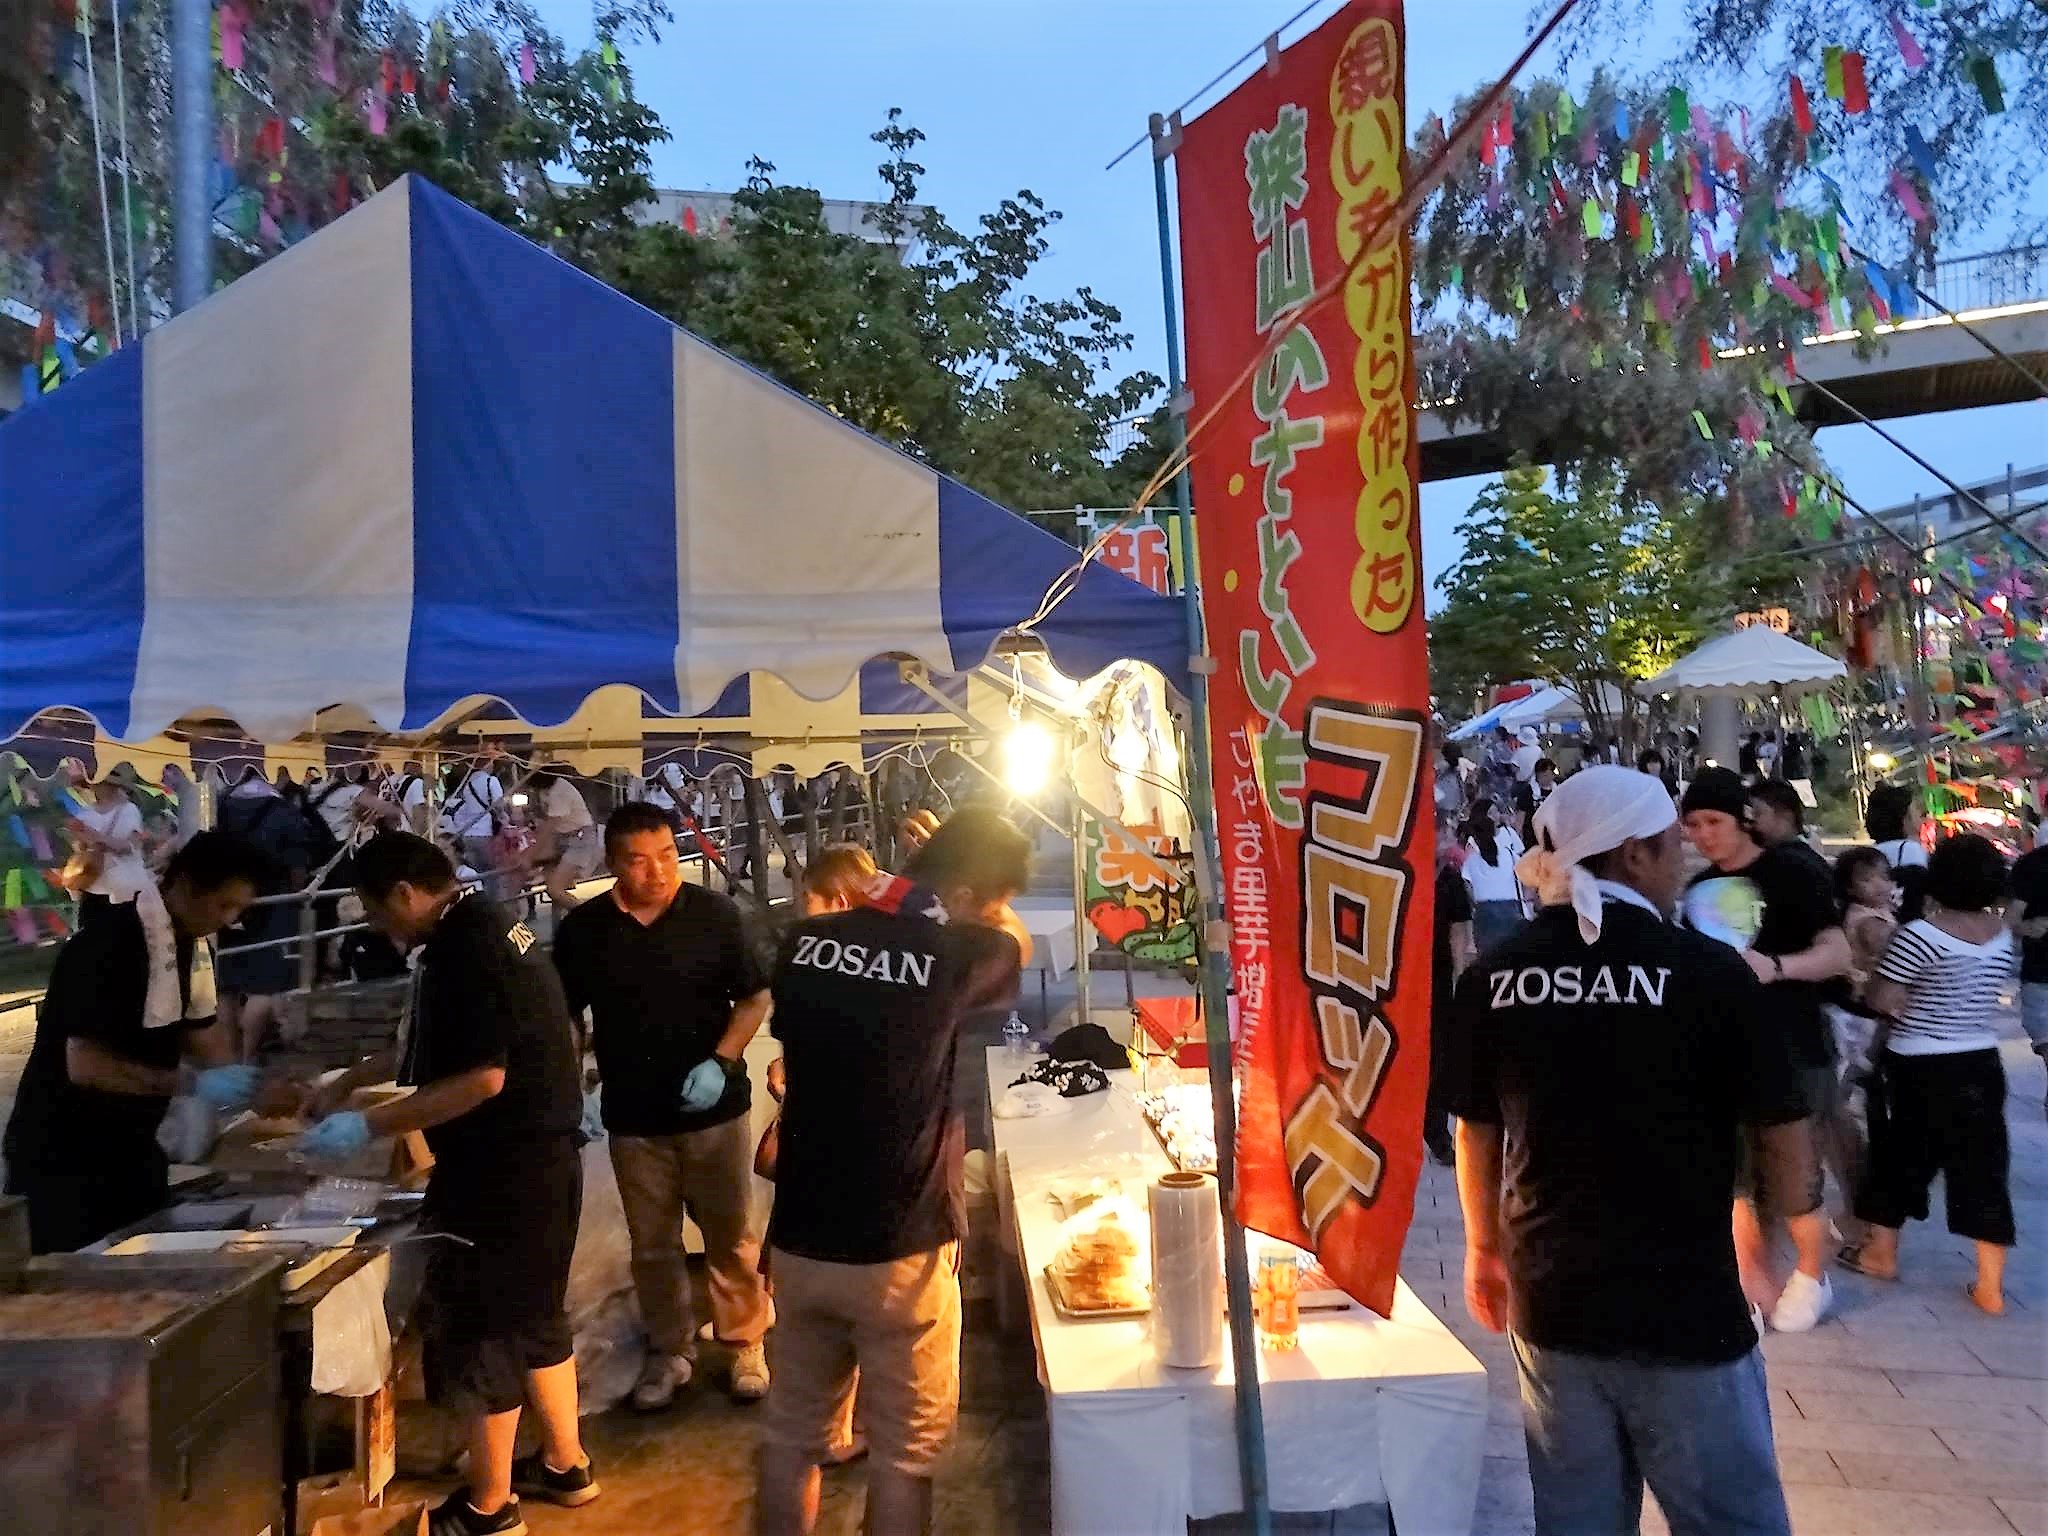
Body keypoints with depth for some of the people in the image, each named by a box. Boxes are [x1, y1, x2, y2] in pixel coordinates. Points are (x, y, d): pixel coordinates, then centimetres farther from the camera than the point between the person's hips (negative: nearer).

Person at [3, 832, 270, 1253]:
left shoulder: (189, 939, 1)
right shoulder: (112, 944, -25)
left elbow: (199, 1025, 10)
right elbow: (85, 1065, -29)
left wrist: (237, 1081, -5)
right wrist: (193, 1083, -29)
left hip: (131, 1149, 8)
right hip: (65, 1159, -8)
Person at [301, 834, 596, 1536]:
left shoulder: (464, 951, -21)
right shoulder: (488, 924, 10)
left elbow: (482, 1078, -25)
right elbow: (432, 1047, 22)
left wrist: (368, 1126, -19)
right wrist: (346, 1083, 22)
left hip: (502, 1170, -10)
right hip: (540, 1157, 10)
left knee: (475, 1328, 6)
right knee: (532, 1314, 21)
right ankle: (565, 1464, 35)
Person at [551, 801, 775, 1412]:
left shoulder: (714, 913, -9)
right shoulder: (583, 930, -3)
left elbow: (755, 997, -3)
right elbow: (560, 1014, 7)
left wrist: (721, 1062, -15)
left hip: (714, 1108, -2)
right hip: (633, 1114, 2)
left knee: (732, 1234, 9)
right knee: (653, 1244, 15)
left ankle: (745, 1343, 28)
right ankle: (669, 1352, 32)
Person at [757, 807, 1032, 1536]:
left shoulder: (805, 943, -3)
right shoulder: (951, 956, -17)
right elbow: (1013, 939, 6)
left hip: (799, 1241, 5)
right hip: (897, 1254, -5)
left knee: (791, 1435, 21)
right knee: (904, 1452, 14)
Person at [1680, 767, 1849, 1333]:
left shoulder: (1794, 874, -9)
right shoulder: (1699, 888, 8)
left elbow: (1838, 953, -17)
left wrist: (1775, 966, -32)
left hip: (1792, 1052, -5)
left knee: (1793, 1183, 4)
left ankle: (1812, 1278, 29)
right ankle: (1756, 1280, 24)